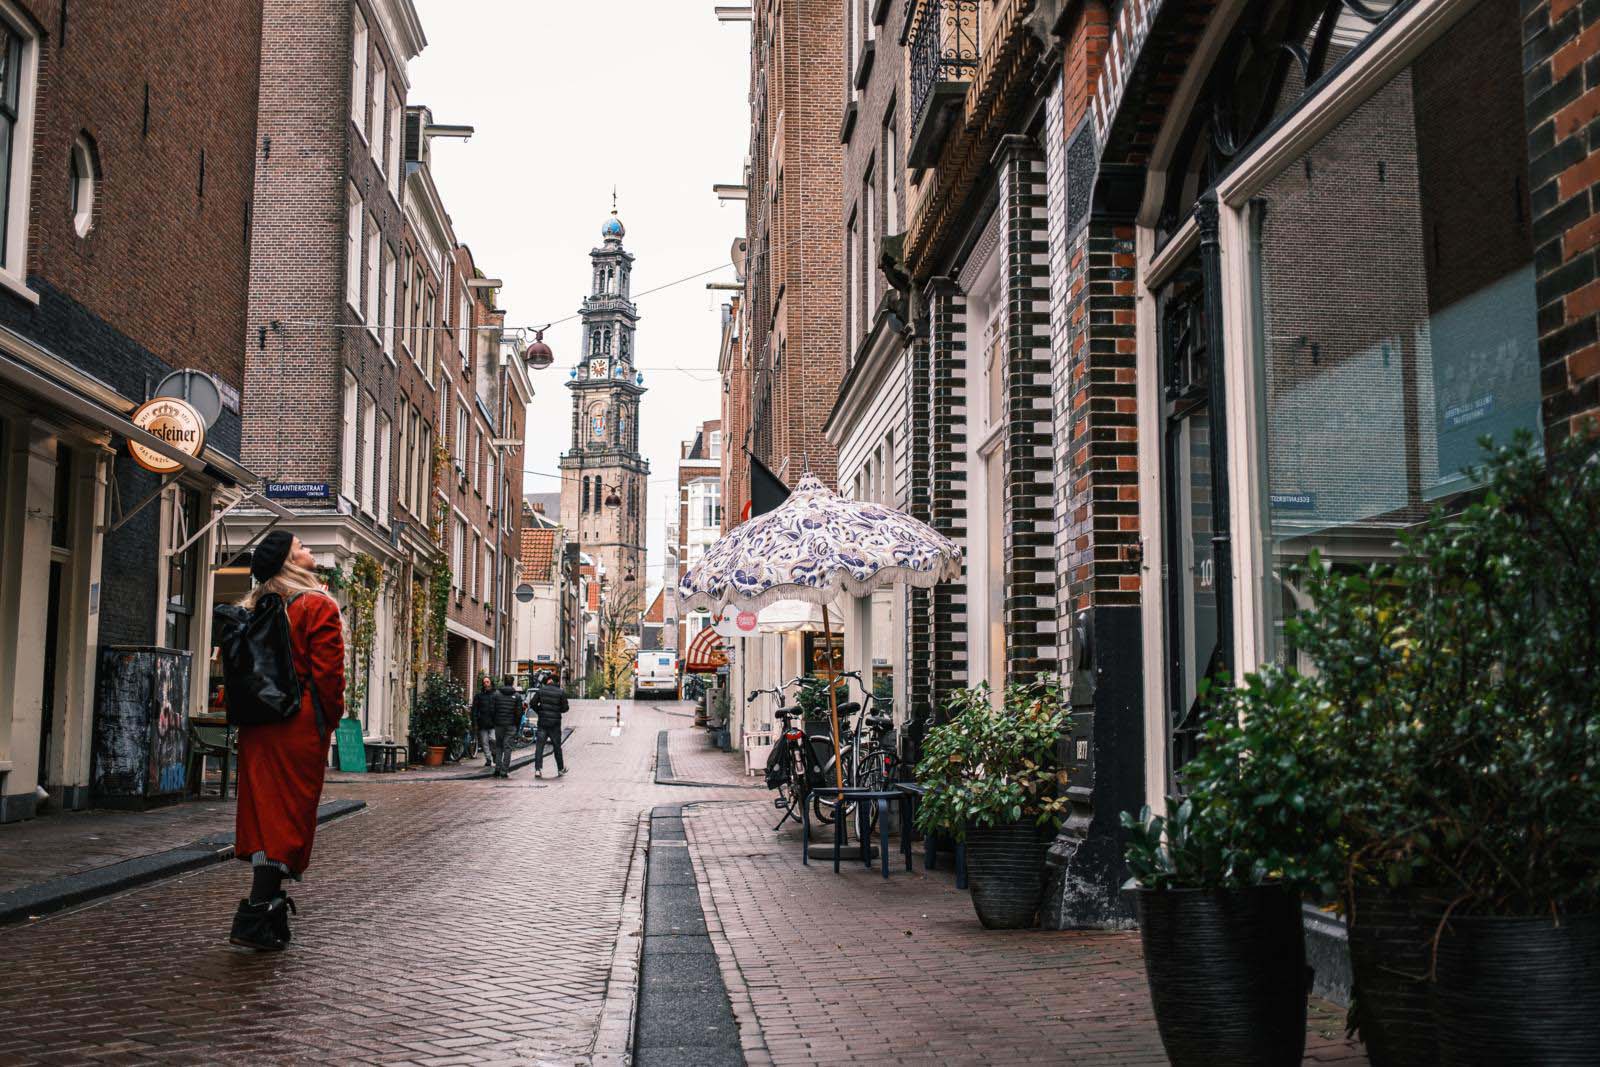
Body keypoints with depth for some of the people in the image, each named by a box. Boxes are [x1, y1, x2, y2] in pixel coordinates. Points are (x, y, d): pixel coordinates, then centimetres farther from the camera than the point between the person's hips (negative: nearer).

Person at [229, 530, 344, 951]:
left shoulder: (251, 607, 12)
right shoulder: (318, 607, -9)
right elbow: (328, 672, -12)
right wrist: (331, 719, 1)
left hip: (255, 724, 7)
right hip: (299, 726, -7)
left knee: (261, 809, 11)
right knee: (289, 814, -4)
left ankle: (268, 903, 17)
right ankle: (256, 917, -8)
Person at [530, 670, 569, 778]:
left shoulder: (540, 691, -2)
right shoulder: (560, 692, -4)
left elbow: (533, 703, -4)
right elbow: (565, 708, -4)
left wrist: (539, 712, 11)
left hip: (542, 722, 0)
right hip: (555, 723, 0)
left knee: (539, 746, 0)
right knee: (557, 747, 13)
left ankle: (538, 769, -11)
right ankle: (560, 769, 21)